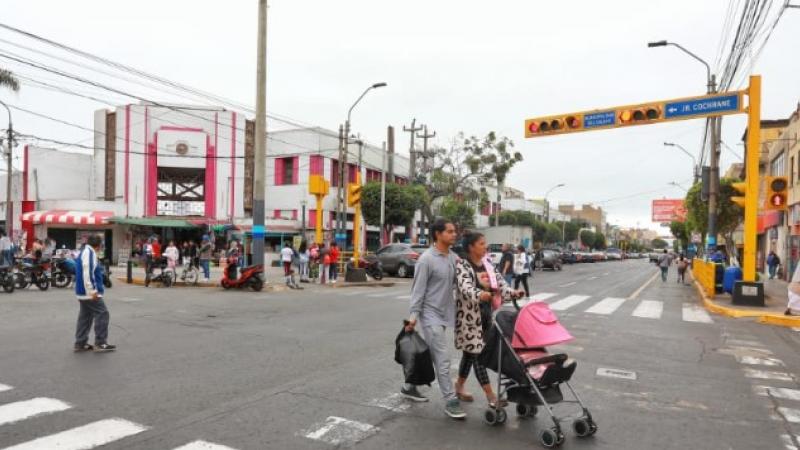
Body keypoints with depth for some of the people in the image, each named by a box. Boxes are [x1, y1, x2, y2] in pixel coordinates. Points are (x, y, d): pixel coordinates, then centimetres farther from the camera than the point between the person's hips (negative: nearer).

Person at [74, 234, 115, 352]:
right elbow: (87, 273, -24)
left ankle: (80, 343, 16)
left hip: (83, 291, 11)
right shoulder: (89, 252, -16)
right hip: (89, 292, -11)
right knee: (102, 314, -7)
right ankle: (100, 343, -5)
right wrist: (92, 291, -25)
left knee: (85, 316, 13)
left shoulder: (84, 252, 17)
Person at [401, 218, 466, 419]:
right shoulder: (427, 259, -15)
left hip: (444, 314, 8)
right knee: (443, 359, -6)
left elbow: (456, 282, 13)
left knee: (427, 355, 17)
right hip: (431, 315, -8)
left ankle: (409, 387, 33)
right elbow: (418, 290, -14)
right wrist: (413, 316, -16)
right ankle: (451, 401, 3)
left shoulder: (453, 257, 7)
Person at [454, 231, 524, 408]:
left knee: (471, 352, 16)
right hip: (469, 315, -8)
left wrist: (512, 292, -11)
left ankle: (459, 387, 31)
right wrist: (479, 294, -48)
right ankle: (491, 396, 1)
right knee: (477, 352, -3)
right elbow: (465, 288, -29)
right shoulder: (462, 265, -14)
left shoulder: (487, 263, 10)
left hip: (486, 313, 8)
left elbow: (499, 281, 9)